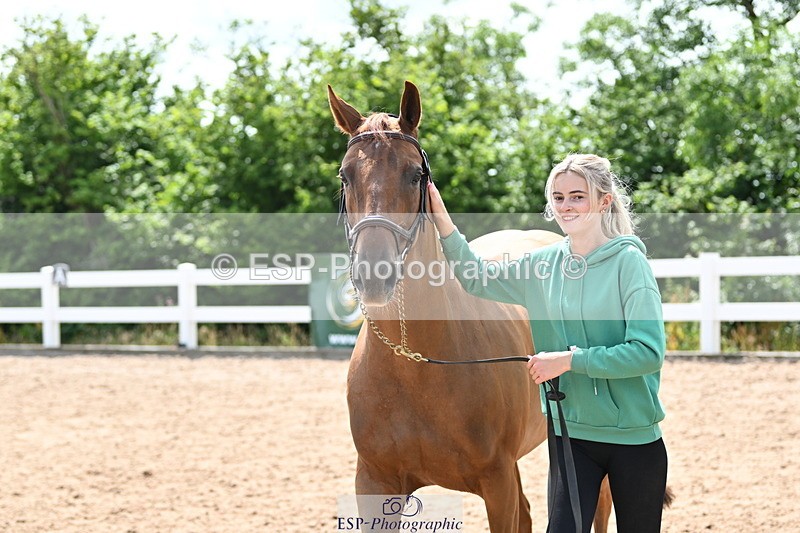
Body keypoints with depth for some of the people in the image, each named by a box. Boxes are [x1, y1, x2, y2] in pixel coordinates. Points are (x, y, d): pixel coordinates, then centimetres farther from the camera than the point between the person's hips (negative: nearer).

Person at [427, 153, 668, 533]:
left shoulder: (629, 262, -13)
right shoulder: (544, 264, 3)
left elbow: (649, 352, -20)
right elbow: (477, 279, 14)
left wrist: (571, 359, -21)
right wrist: (440, 218, 3)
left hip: (635, 438, -3)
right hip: (571, 434, 3)